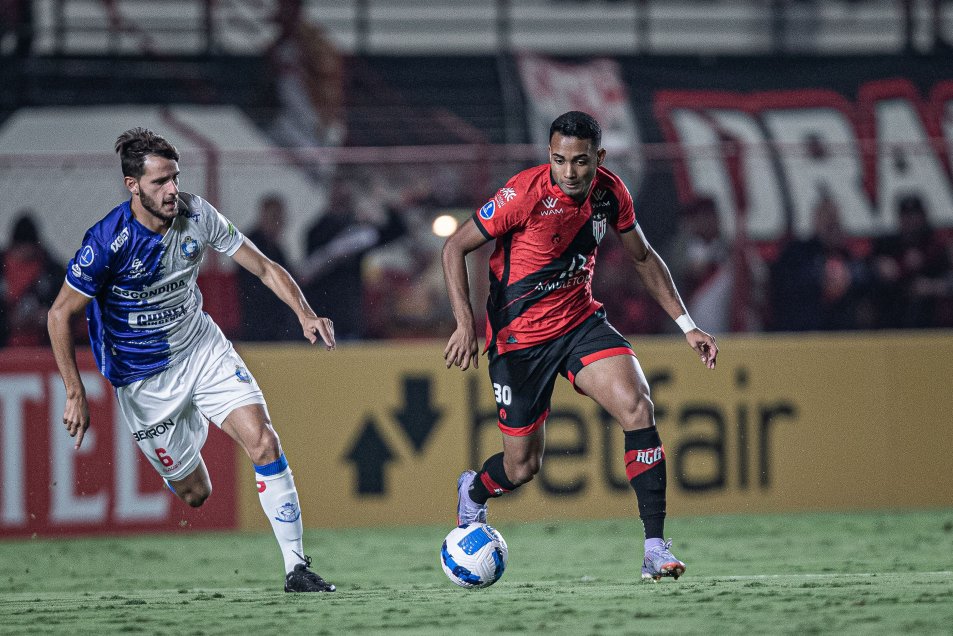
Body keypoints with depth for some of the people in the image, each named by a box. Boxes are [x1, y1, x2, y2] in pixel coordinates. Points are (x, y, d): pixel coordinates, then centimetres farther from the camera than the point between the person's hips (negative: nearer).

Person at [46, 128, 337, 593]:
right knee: (195, 493, 0)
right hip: (144, 378, -4)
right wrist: (75, 394, -17)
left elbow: (263, 267, -1)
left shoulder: (196, 215, -10)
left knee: (264, 443, -16)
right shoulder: (107, 242, -23)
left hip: (203, 349, 4)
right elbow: (60, 314, -13)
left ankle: (296, 568, -10)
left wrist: (304, 313, -18)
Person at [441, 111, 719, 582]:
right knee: (522, 467, 2)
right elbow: (455, 247, -14)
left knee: (636, 406, -22)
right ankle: (474, 491, 42)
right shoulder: (525, 193, -22)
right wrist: (464, 323, -24)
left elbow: (643, 257, 11)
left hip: (580, 321, 4)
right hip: (519, 335, -4)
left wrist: (687, 326, 7)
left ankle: (655, 547, -20)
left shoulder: (610, 192, -7)